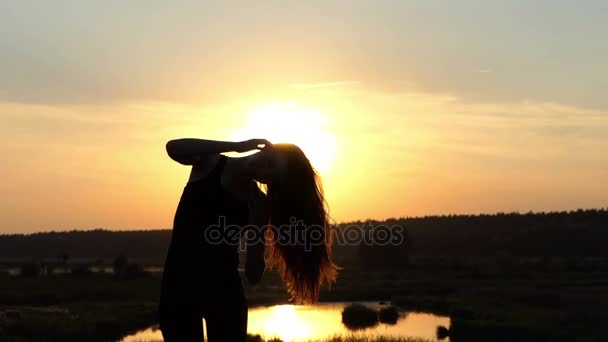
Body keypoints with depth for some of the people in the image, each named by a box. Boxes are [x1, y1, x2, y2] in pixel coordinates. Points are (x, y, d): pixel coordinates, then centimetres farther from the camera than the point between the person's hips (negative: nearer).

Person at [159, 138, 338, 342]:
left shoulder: (259, 203, -3)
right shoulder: (210, 164, -3)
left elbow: (253, 276, -9)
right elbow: (173, 148, -26)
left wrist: (257, 217, -19)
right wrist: (237, 146, -24)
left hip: (224, 288, 1)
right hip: (180, 282, -1)